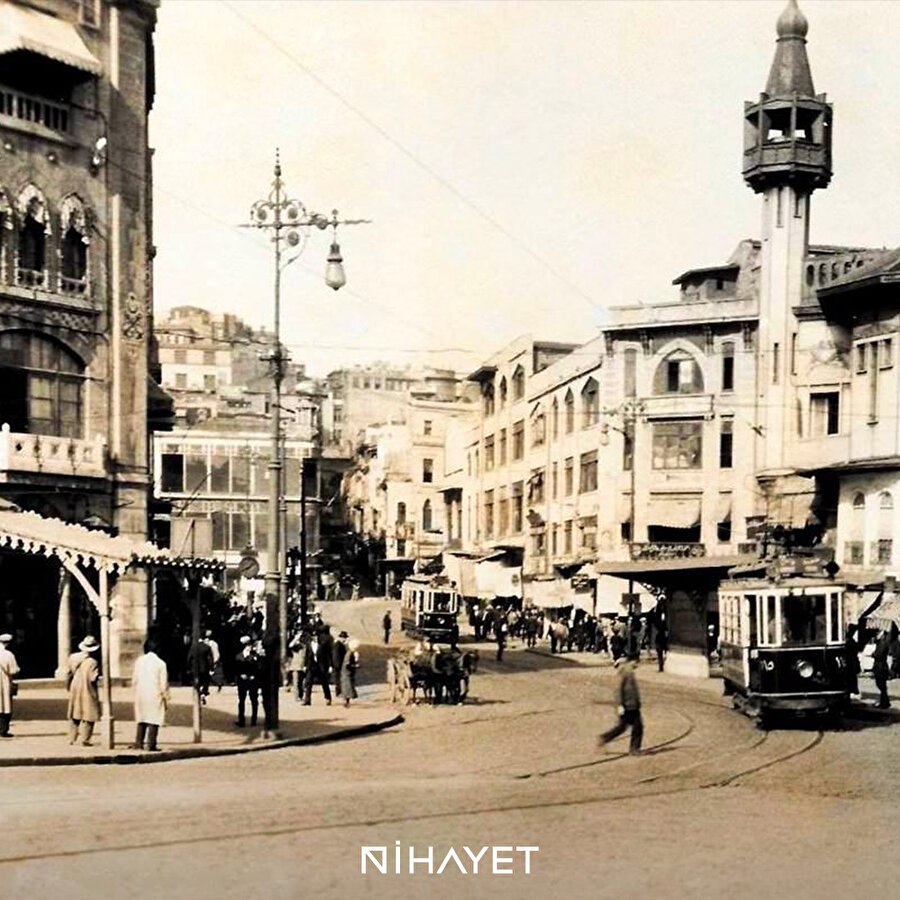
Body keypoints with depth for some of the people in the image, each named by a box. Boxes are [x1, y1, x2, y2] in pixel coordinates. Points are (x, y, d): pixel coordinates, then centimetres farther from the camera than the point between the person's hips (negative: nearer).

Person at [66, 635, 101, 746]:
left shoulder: (73, 658, 1)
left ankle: (72, 738, 19)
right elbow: (93, 678, -21)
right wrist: (98, 672, -2)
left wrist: (68, 687, 21)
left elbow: (69, 674, 9)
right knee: (89, 716, 2)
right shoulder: (92, 662, -19)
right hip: (88, 692, -6)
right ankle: (85, 740, -1)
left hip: (75, 690, 6)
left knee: (74, 716, 17)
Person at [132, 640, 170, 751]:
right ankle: (151, 745, -3)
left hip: (141, 695, 4)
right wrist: (166, 698, 3)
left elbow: (134, 680, 5)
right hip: (155, 696, -4)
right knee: (153, 721, 0)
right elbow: (164, 684, -7)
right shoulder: (160, 663, -8)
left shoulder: (139, 661, 2)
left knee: (141, 721, 14)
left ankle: (138, 743, 12)